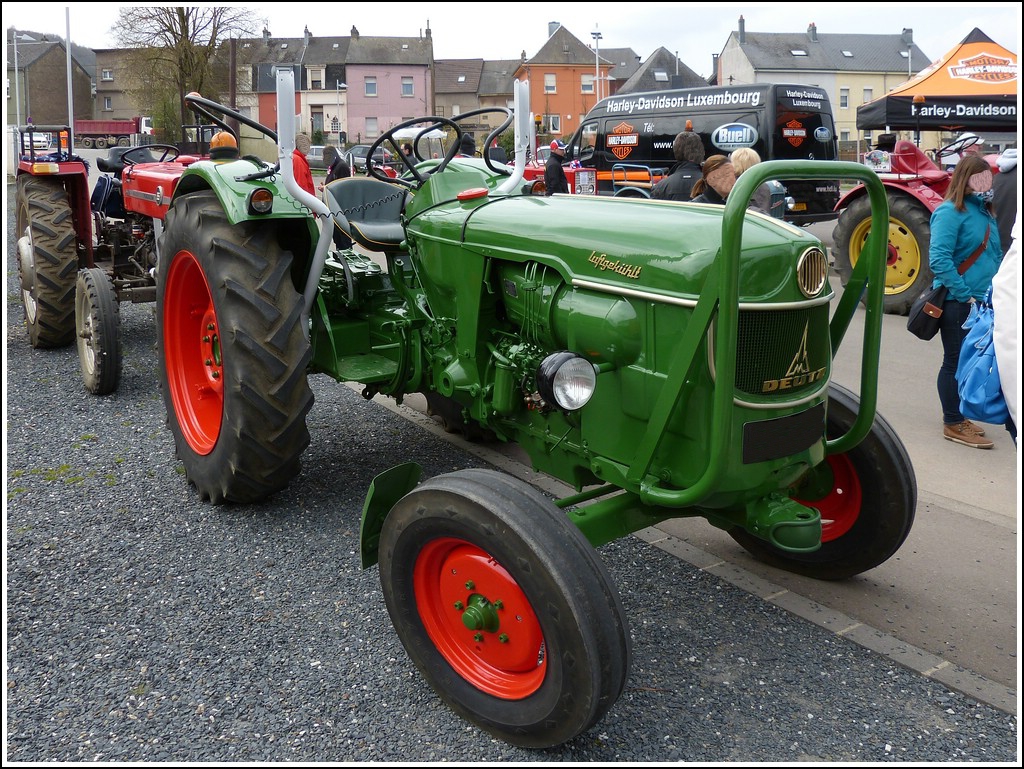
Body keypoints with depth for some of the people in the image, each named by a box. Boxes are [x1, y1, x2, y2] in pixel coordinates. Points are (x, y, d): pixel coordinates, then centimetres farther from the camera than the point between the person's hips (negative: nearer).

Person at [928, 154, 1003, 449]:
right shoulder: (950, 212, -13)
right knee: (956, 361, 0)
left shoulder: (984, 211, 13)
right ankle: (953, 425, 10)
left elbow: (995, 254, 22)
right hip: (956, 303, -8)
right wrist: (966, 295, -21)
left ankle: (957, 416, 26)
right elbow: (939, 259, -21)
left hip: (983, 301, 8)